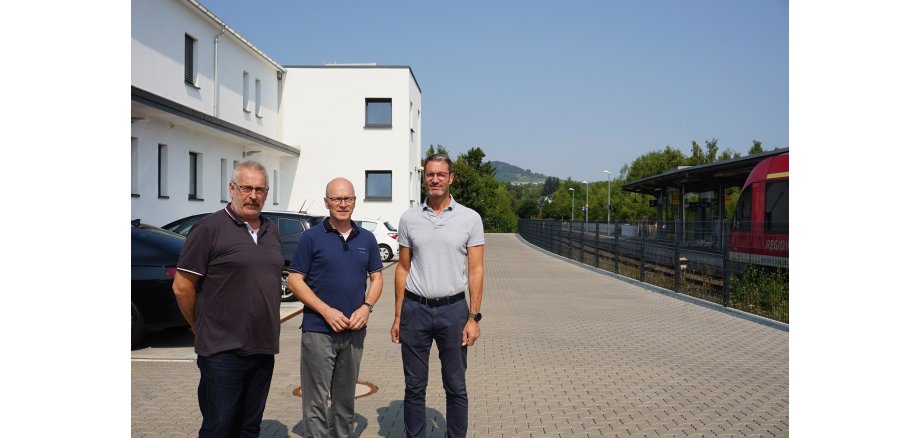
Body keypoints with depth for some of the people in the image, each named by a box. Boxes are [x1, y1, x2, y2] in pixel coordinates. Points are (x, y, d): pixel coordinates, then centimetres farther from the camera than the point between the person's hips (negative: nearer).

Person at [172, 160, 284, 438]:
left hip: (264, 349, 6)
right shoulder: (210, 228, -8)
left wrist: (270, 327, 13)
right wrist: (202, 329, 1)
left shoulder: (272, 232, 11)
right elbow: (182, 287, -7)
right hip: (223, 352, -6)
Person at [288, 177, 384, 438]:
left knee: (345, 398, 17)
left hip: (355, 331, 4)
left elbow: (376, 277, 11)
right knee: (316, 400, 2)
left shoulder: (367, 239, 7)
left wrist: (367, 307, -7)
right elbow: (294, 281, -6)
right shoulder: (312, 237, -4)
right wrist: (327, 312, -15)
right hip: (318, 330, -4)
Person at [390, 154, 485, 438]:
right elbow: (403, 269, 8)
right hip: (415, 309, 1)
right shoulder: (409, 219, 5)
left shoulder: (470, 218, 0)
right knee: (414, 387, 11)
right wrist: (398, 317, 5)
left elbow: (475, 270, -1)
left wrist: (474, 317, -7)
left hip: (453, 310, -1)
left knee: (456, 387, 10)